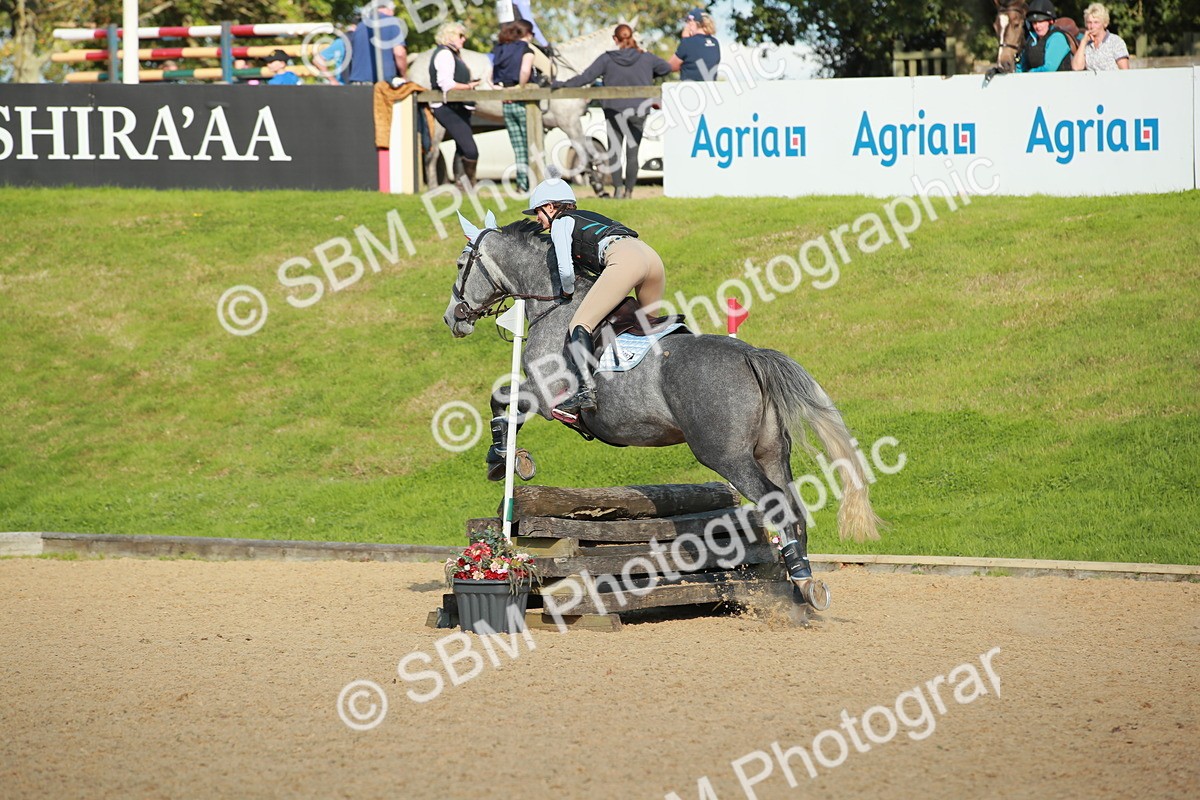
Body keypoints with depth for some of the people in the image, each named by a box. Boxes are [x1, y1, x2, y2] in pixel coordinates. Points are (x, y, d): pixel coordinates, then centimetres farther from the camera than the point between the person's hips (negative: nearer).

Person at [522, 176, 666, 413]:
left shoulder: (560, 223, 15)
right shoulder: (586, 218, 39)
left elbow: (566, 270, 3)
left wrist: (568, 292, 20)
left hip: (625, 259, -9)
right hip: (653, 256, 9)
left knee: (579, 324, -14)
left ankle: (583, 390, -31)